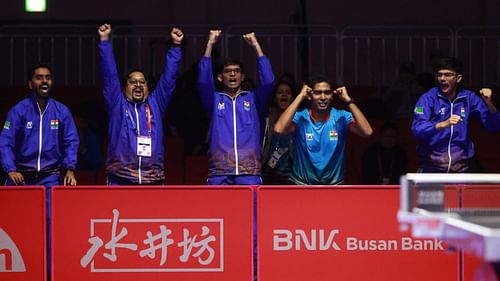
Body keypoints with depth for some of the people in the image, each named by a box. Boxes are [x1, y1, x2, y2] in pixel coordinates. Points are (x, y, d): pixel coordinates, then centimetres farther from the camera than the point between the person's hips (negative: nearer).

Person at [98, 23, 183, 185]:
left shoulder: (155, 104, 17)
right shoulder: (117, 105, 12)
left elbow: (169, 78, 14)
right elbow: (109, 75, 7)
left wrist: (176, 45, 8)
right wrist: (104, 41, 1)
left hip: (152, 181, 2)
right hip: (121, 180, -2)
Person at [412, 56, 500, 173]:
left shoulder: (469, 98, 3)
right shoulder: (428, 98, -5)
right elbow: (417, 129, -18)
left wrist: (489, 104, -16)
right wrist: (443, 124, -34)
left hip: (461, 167, 2)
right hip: (431, 167, -2)